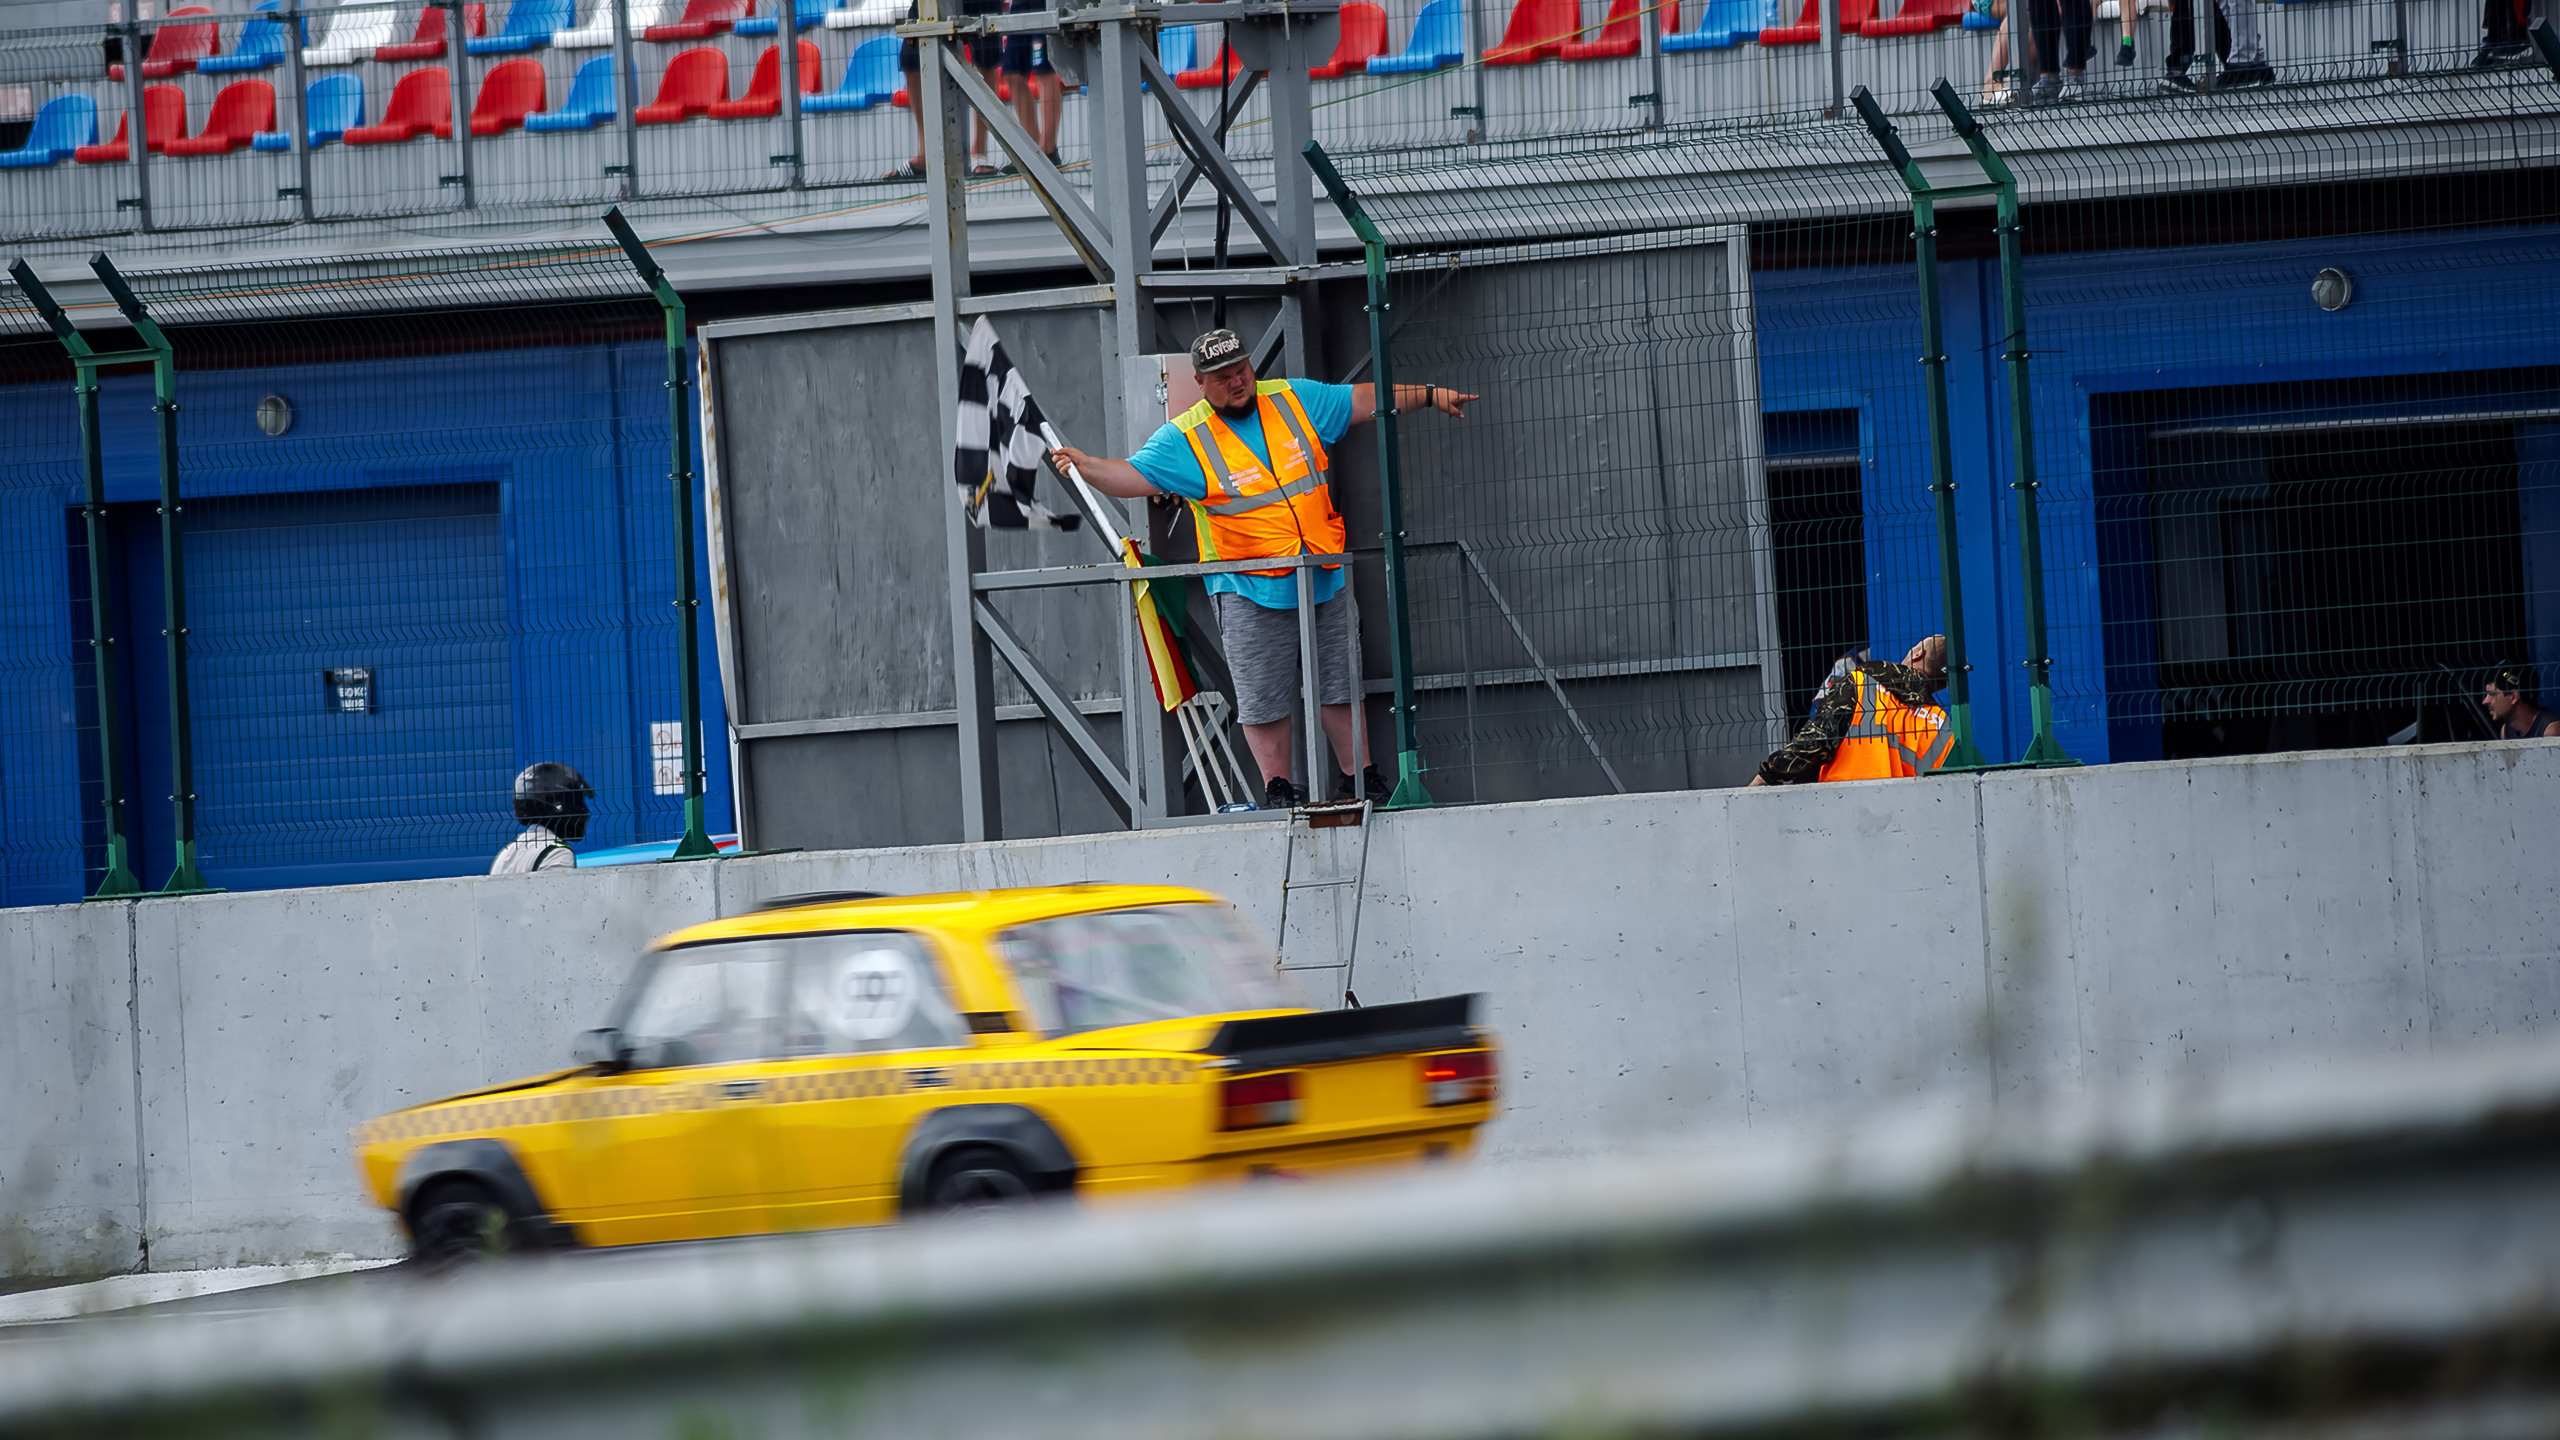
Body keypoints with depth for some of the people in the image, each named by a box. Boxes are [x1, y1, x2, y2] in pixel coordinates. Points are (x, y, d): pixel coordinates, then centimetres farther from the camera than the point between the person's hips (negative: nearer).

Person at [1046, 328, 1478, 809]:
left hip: (1325, 580, 3)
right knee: (1264, 697, -1)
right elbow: (1134, 476, -13)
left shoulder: (1295, 400, 6)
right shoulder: (1185, 439, -5)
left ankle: (1357, 776, 23)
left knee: (1340, 685, 11)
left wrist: (1427, 395, 12)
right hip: (1250, 591, -3)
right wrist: (1085, 465, -31)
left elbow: (1364, 400, 13)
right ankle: (1277, 787, 12)